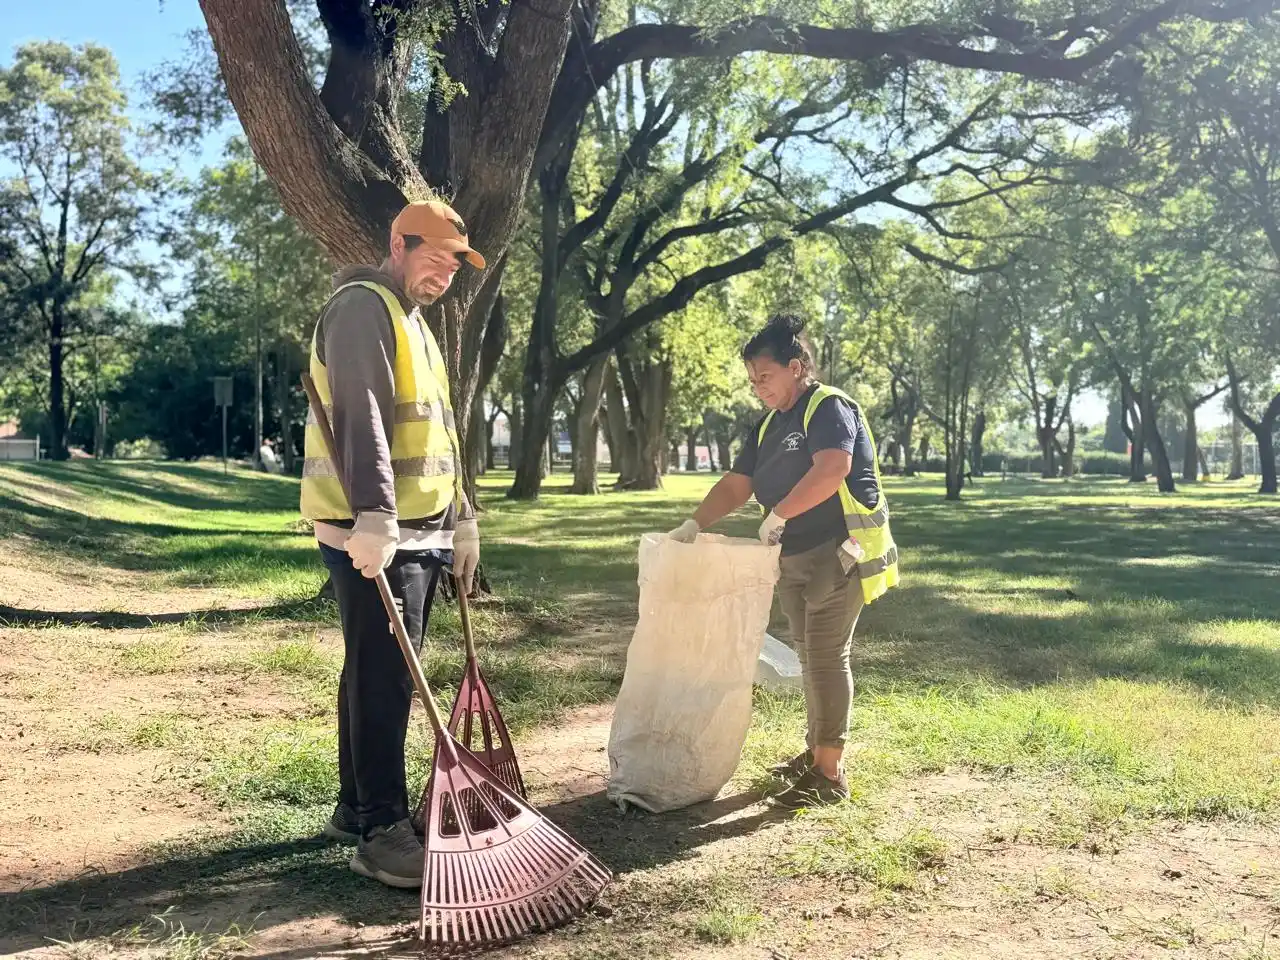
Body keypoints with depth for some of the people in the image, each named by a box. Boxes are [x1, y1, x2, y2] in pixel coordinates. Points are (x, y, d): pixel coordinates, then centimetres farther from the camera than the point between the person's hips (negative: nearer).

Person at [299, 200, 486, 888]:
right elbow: (361, 417, -23)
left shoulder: (415, 326, 23)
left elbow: (437, 434, 26)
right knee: (383, 680, -8)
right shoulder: (362, 308, -8)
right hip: (373, 535, -10)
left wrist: (461, 521, 23)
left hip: (418, 534, 10)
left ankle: (355, 808, 25)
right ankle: (381, 833, -2)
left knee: (376, 676, 14)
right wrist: (374, 517, -32)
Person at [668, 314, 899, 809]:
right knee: (810, 656, 14)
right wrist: (695, 524, 0)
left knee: (826, 656, -8)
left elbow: (832, 469, -29)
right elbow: (735, 485, 13)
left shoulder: (830, 408, -12)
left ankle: (830, 773, -2)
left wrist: (778, 515, -23)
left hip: (839, 551, -9)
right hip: (795, 558, 9)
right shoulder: (769, 426, 14)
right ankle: (816, 750, 26)